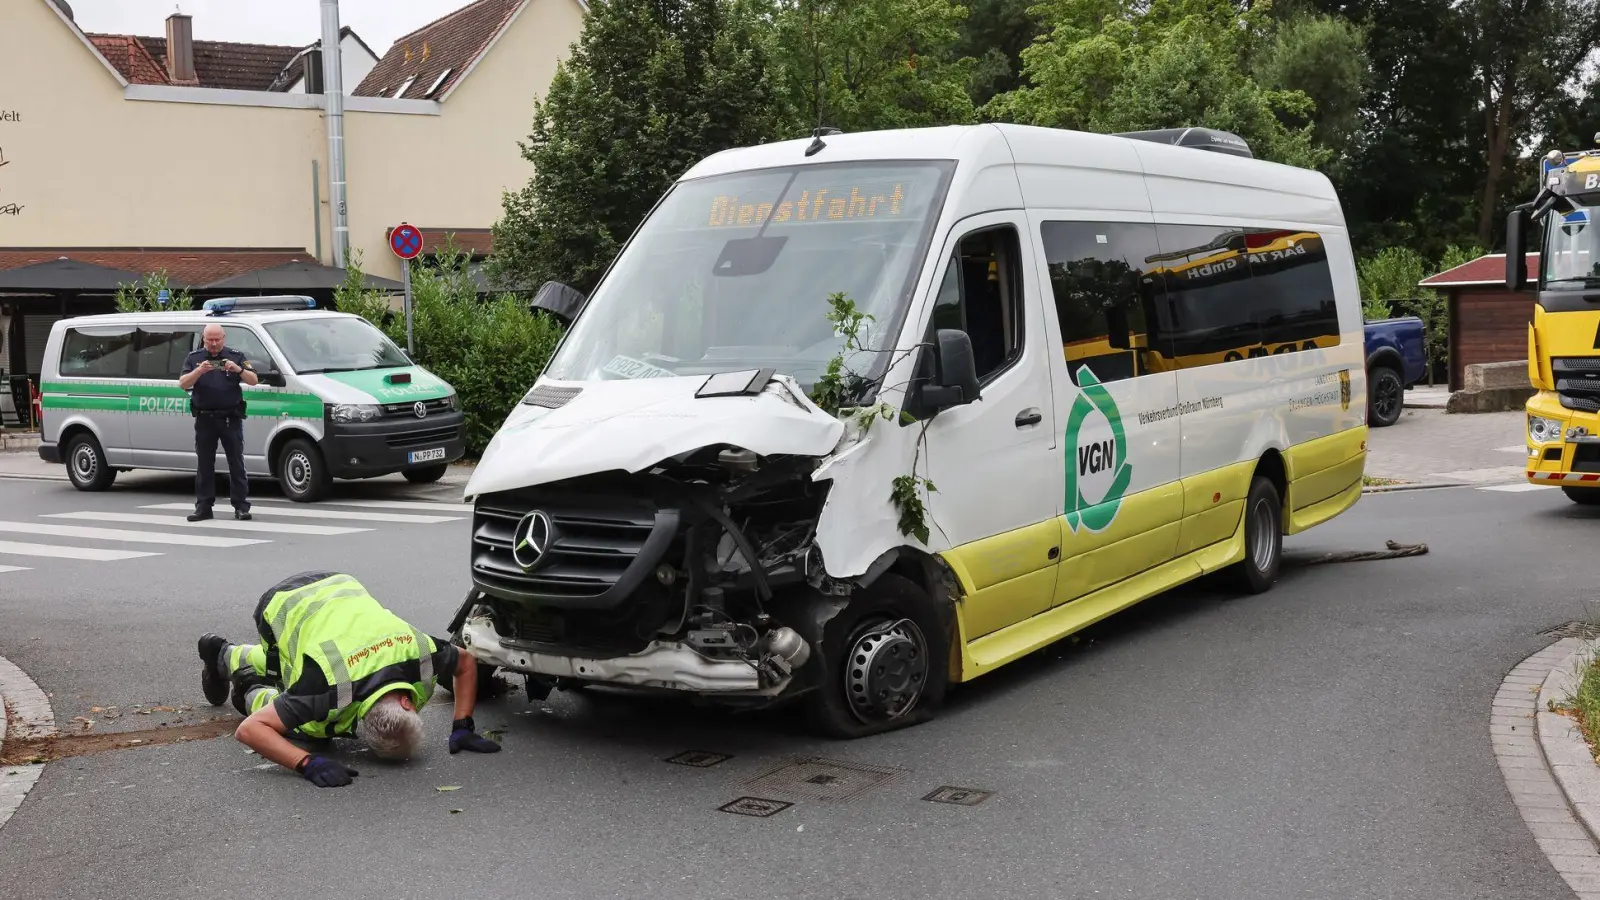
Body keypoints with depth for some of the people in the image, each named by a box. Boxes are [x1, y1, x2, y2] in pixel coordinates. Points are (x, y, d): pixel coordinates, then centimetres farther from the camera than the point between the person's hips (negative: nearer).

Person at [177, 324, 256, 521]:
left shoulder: (236, 356, 4)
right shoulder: (194, 358, 7)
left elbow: (253, 380, -2)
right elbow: (183, 383, -3)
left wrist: (238, 369, -21)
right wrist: (199, 370, -21)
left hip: (231, 418, -2)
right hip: (205, 419, 2)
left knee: (236, 462, -2)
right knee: (204, 464, 6)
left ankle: (241, 505, 1)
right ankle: (203, 507, 10)